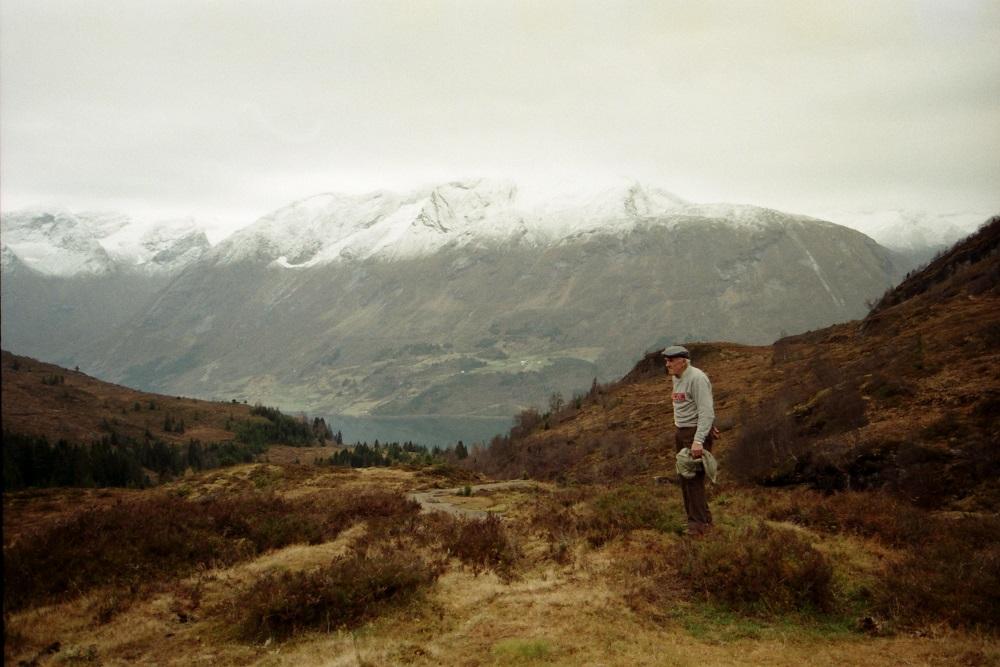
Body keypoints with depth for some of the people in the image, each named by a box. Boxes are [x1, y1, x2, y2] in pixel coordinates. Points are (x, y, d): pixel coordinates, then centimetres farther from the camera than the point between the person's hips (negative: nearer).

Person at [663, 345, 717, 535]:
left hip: (697, 431, -9)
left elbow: (706, 412, -24)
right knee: (684, 477, 10)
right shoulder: (675, 378, 10)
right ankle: (694, 518, 18)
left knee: (694, 478, -10)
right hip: (680, 430, 9)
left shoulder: (696, 378, -19)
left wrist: (698, 440, -30)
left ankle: (701, 522, -2)